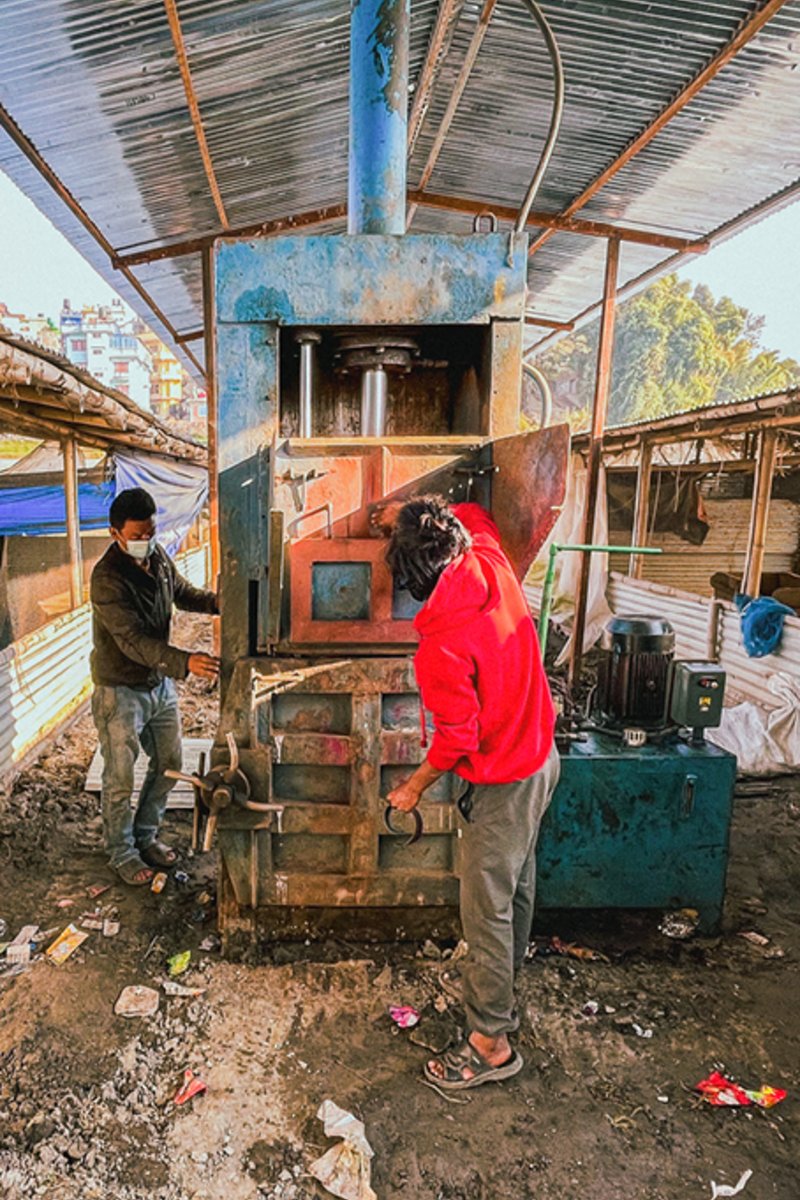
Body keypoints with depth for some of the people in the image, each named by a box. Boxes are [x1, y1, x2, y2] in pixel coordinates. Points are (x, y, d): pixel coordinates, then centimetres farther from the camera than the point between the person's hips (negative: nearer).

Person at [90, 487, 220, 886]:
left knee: (169, 764, 17)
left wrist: (216, 602, -5)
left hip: (160, 682, 7)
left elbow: (182, 592, 15)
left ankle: (145, 835, 38)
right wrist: (185, 662, -45)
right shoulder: (107, 579, -26)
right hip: (121, 691, -7)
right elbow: (134, 641, -32)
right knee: (120, 780, 8)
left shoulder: (158, 556, -3)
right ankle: (122, 853, 29)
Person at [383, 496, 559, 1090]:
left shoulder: (442, 647, -30)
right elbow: (478, 515, 13)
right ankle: (505, 984, 49)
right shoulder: (493, 563, -11)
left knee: (486, 911, 8)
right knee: (518, 881, 26)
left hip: (503, 783, -9)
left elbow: (457, 737, -21)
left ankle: (491, 1043, 26)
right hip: (542, 755, 9)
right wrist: (436, 511, 15)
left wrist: (413, 788, -6)